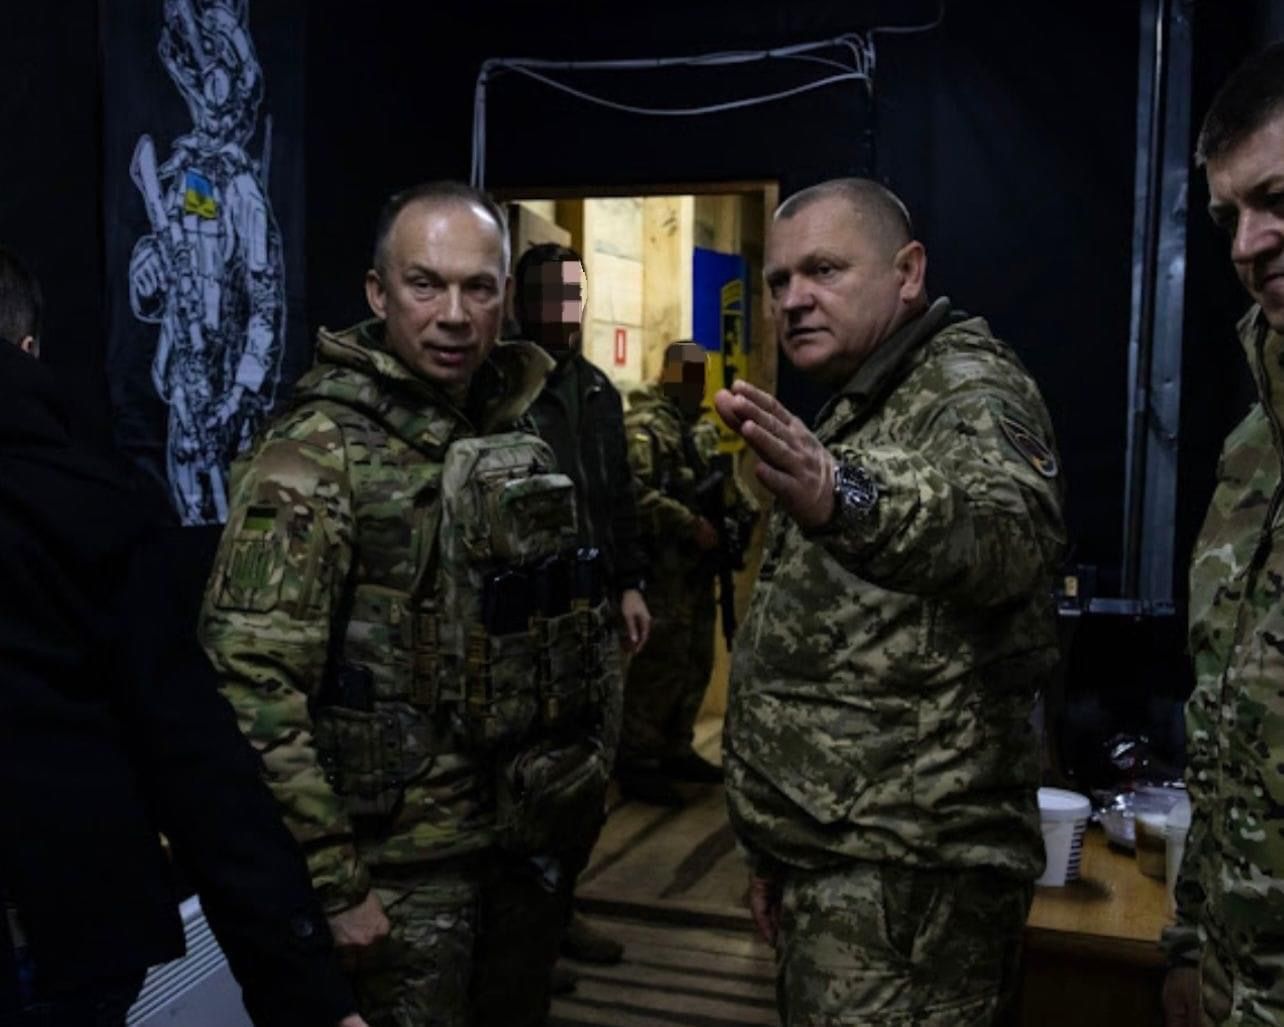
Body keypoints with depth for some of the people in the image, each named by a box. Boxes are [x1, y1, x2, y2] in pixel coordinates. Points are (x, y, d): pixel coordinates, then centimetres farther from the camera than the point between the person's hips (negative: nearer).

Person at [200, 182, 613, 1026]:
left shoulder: (520, 435, 6)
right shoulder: (315, 457, -15)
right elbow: (252, 686, -20)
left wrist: (583, 763, 13)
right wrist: (330, 882, -19)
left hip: (529, 840, 7)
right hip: (401, 862, -6)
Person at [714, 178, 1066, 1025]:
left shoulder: (968, 387, -11)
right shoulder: (855, 415, 18)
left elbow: (1005, 527, -36)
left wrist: (844, 501, -56)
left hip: (907, 878, -9)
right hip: (834, 861, 9)